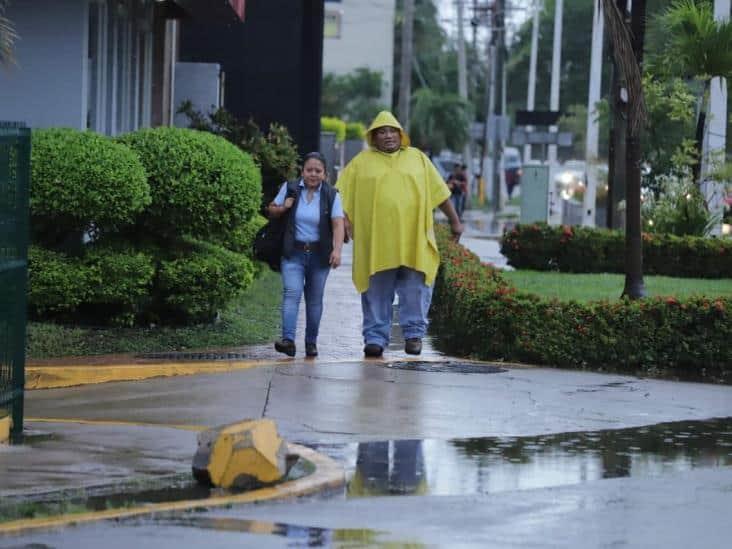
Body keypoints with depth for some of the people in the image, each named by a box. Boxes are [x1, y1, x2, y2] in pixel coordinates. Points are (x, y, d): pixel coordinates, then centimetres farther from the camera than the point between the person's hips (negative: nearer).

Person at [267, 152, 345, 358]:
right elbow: (272, 211, 14)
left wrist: (337, 249, -25)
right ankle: (288, 340, -25)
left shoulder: (331, 195, 0)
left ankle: (311, 342, 17)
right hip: (293, 253, -1)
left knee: (315, 299, 6)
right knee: (291, 293, -16)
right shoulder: (290, 189, 2)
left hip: (319, 255, 1)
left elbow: (338, 224, -10)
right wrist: (283, 208, -9)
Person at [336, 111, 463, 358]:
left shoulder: (417, 158, 13)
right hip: (376, 240, -1)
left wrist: (454, 220, 15)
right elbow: (343, 193, 7)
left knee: (415, 289, -3)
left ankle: (414, 333, 4)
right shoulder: (361, 162, 9)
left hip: (412, 238, 1)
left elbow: (440, 192, 16)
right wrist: (344, 218, -8)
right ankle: (375, 337, 5)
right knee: (377, 292, 1)